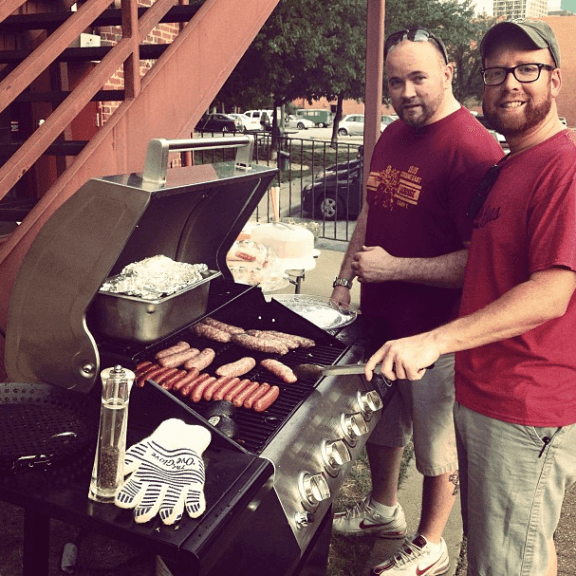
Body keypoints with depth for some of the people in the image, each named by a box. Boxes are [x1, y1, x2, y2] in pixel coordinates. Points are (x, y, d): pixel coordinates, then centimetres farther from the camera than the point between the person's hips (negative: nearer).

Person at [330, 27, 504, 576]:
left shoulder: (472, 149, -22)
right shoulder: (391, 136, 6)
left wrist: (394, 267, -24)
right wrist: (344, 279, 11)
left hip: (435, 331, -8)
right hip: (378, 319, 8)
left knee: (437, 446, 13)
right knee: (381, 424, 25)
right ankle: (382, 509, 49)